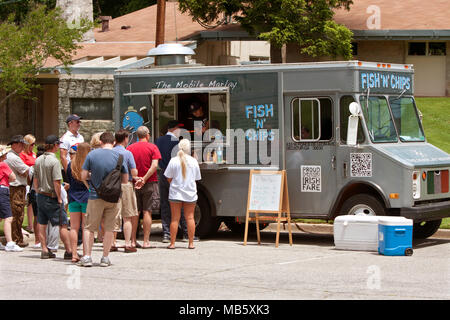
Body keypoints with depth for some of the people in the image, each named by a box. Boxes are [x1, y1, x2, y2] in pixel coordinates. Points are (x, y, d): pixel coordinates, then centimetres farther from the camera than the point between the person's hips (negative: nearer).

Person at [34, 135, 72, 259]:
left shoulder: (38, 160, 6)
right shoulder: (54, 161, -16)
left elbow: (35, 179, 12)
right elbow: (56, 182, -19)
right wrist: (59, 198, -12)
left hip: (41, 196, 7)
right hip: (52, 197, -7)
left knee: (42, 224, 10)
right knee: (63, 224, -2)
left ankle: (44, 250, 14)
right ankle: (69, 251, 0)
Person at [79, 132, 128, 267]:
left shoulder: (92, 154, -5)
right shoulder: (119, 156, -2)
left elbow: (83, 177, -4)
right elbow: (125, 180, 2)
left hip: (95, 196, -1)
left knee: (89, 228, 8)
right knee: (109, 228, 9)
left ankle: (87, 257, 2)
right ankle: (105, 258, 10)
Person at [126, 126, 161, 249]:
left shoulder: (130, 148, 4)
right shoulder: (152, 147, -3)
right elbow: (154, 165, -14)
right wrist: (144, 179, -14)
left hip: (133, 183, 3)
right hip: (150, 183, -3)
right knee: (147, 212, 0)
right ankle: (146, 241, -2)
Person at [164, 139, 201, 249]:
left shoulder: (173, 161, -7)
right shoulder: (193, 161, -2)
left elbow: (169, 178, -3)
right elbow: (196, 178, 7)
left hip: (176, 193, -1)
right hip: (190, 193, 1)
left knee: (175, 219, 2)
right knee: (190, 218, 6)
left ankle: (172, 243, 3)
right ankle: (191, 243, 7)